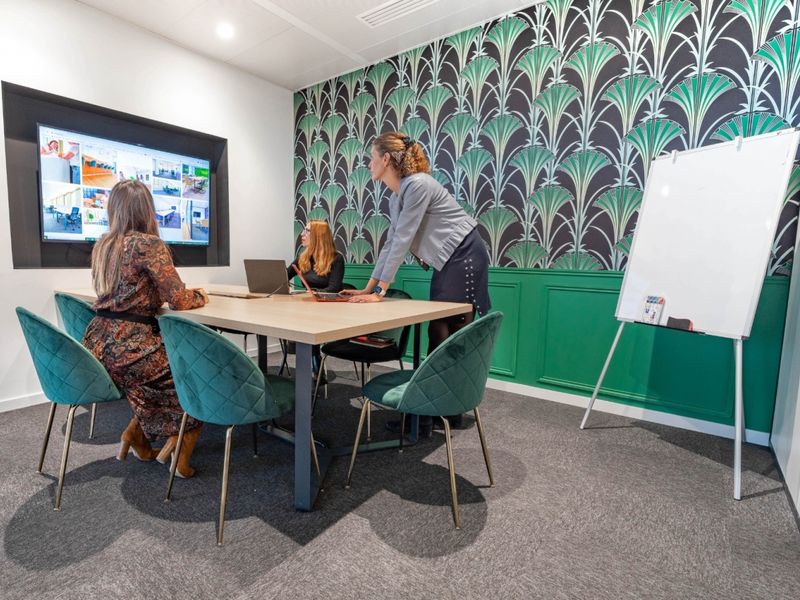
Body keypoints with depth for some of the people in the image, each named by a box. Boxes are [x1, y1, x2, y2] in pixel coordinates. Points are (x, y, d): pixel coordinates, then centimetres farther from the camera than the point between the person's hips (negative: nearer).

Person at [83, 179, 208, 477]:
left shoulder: (101, 246, 10)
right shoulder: (149, 244, -13)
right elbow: (178, 299, -15)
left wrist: (158, 294, 20)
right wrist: (201, 295, 3)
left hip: (99, 346, 8)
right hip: (129, 349, -8)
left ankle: (136, 434, 26)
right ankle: (178, 450, 14)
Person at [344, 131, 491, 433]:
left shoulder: (417, 185, -17)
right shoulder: (396, 198, 12)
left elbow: (403, 241, -21)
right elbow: (390, 244, 13)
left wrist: (379, 291, -19)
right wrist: (368, 287, 11)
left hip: (464, 257, -9)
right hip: (447, 262, 10)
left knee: (447, 336, -6)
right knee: (440, 334, 10)